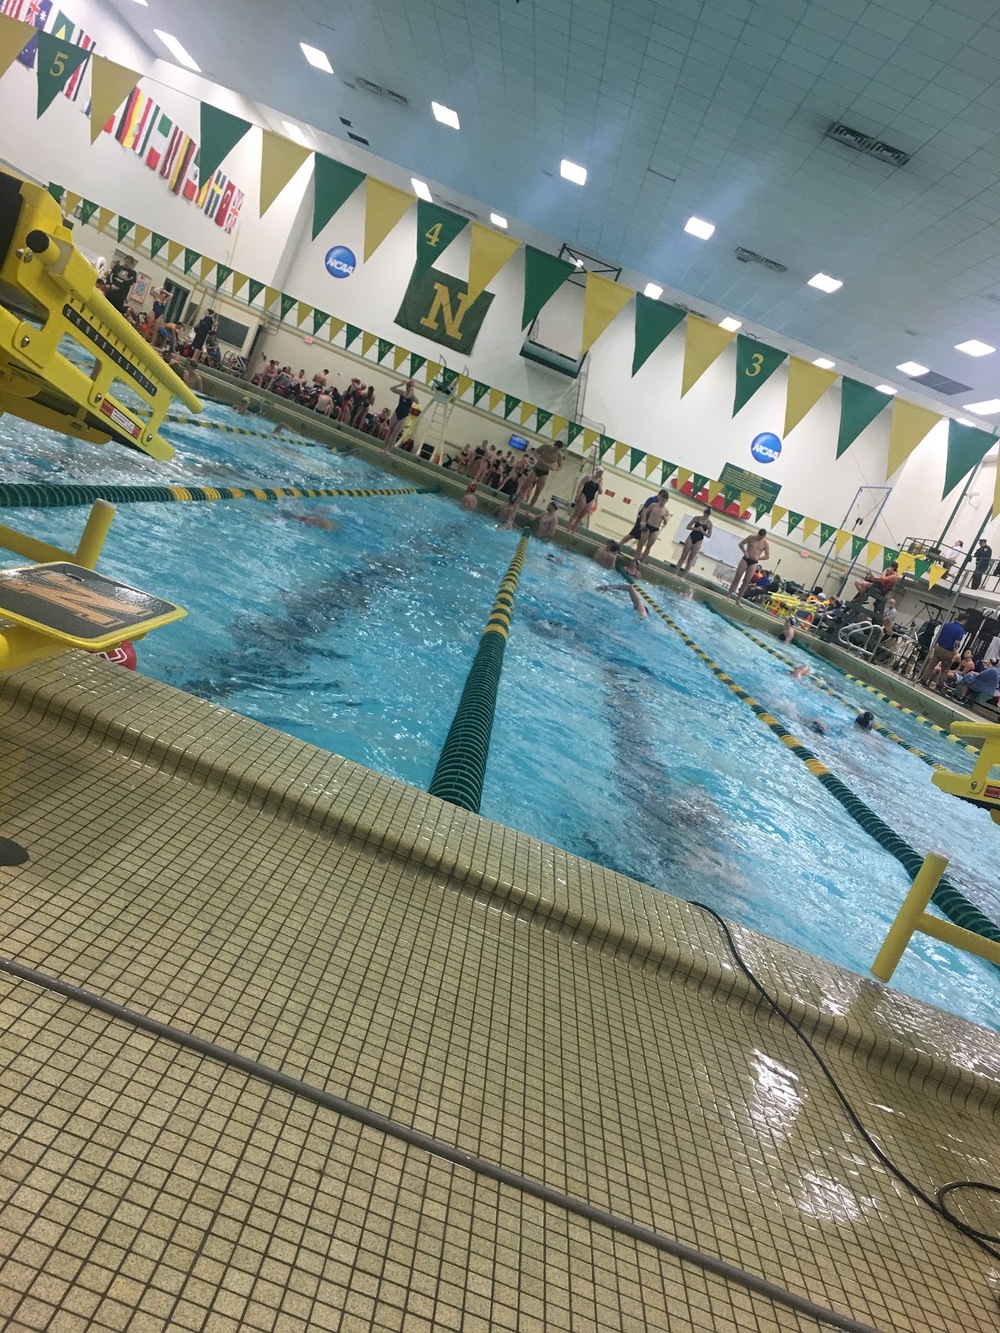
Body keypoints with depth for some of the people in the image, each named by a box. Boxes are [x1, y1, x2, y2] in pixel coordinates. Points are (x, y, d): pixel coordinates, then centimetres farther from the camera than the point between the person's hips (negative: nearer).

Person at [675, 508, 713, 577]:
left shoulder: (709, 523, -4)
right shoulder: (697, 518, 0)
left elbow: (709, 535, -1)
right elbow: (688, 526, 1)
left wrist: (702, 531, -18)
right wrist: (696, 528, -16)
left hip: (699, 541, -1)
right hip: (691, 537, 1)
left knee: (690, 560, 0)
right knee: (683, 557, 2)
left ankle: (682, 576, 4)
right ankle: (675, 573, 5)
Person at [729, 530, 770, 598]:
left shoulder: (765, 544, 0)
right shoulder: (751, 538, 2)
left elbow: (767, 556, 1)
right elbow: (741, 544, 6)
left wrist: (758, 558, -16)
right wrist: (744, 551, -12)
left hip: (753, 563, 0)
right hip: (745, 559, 0)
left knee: (746, 581, -2)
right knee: (737, 577, -4)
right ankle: (728, 595, 1)